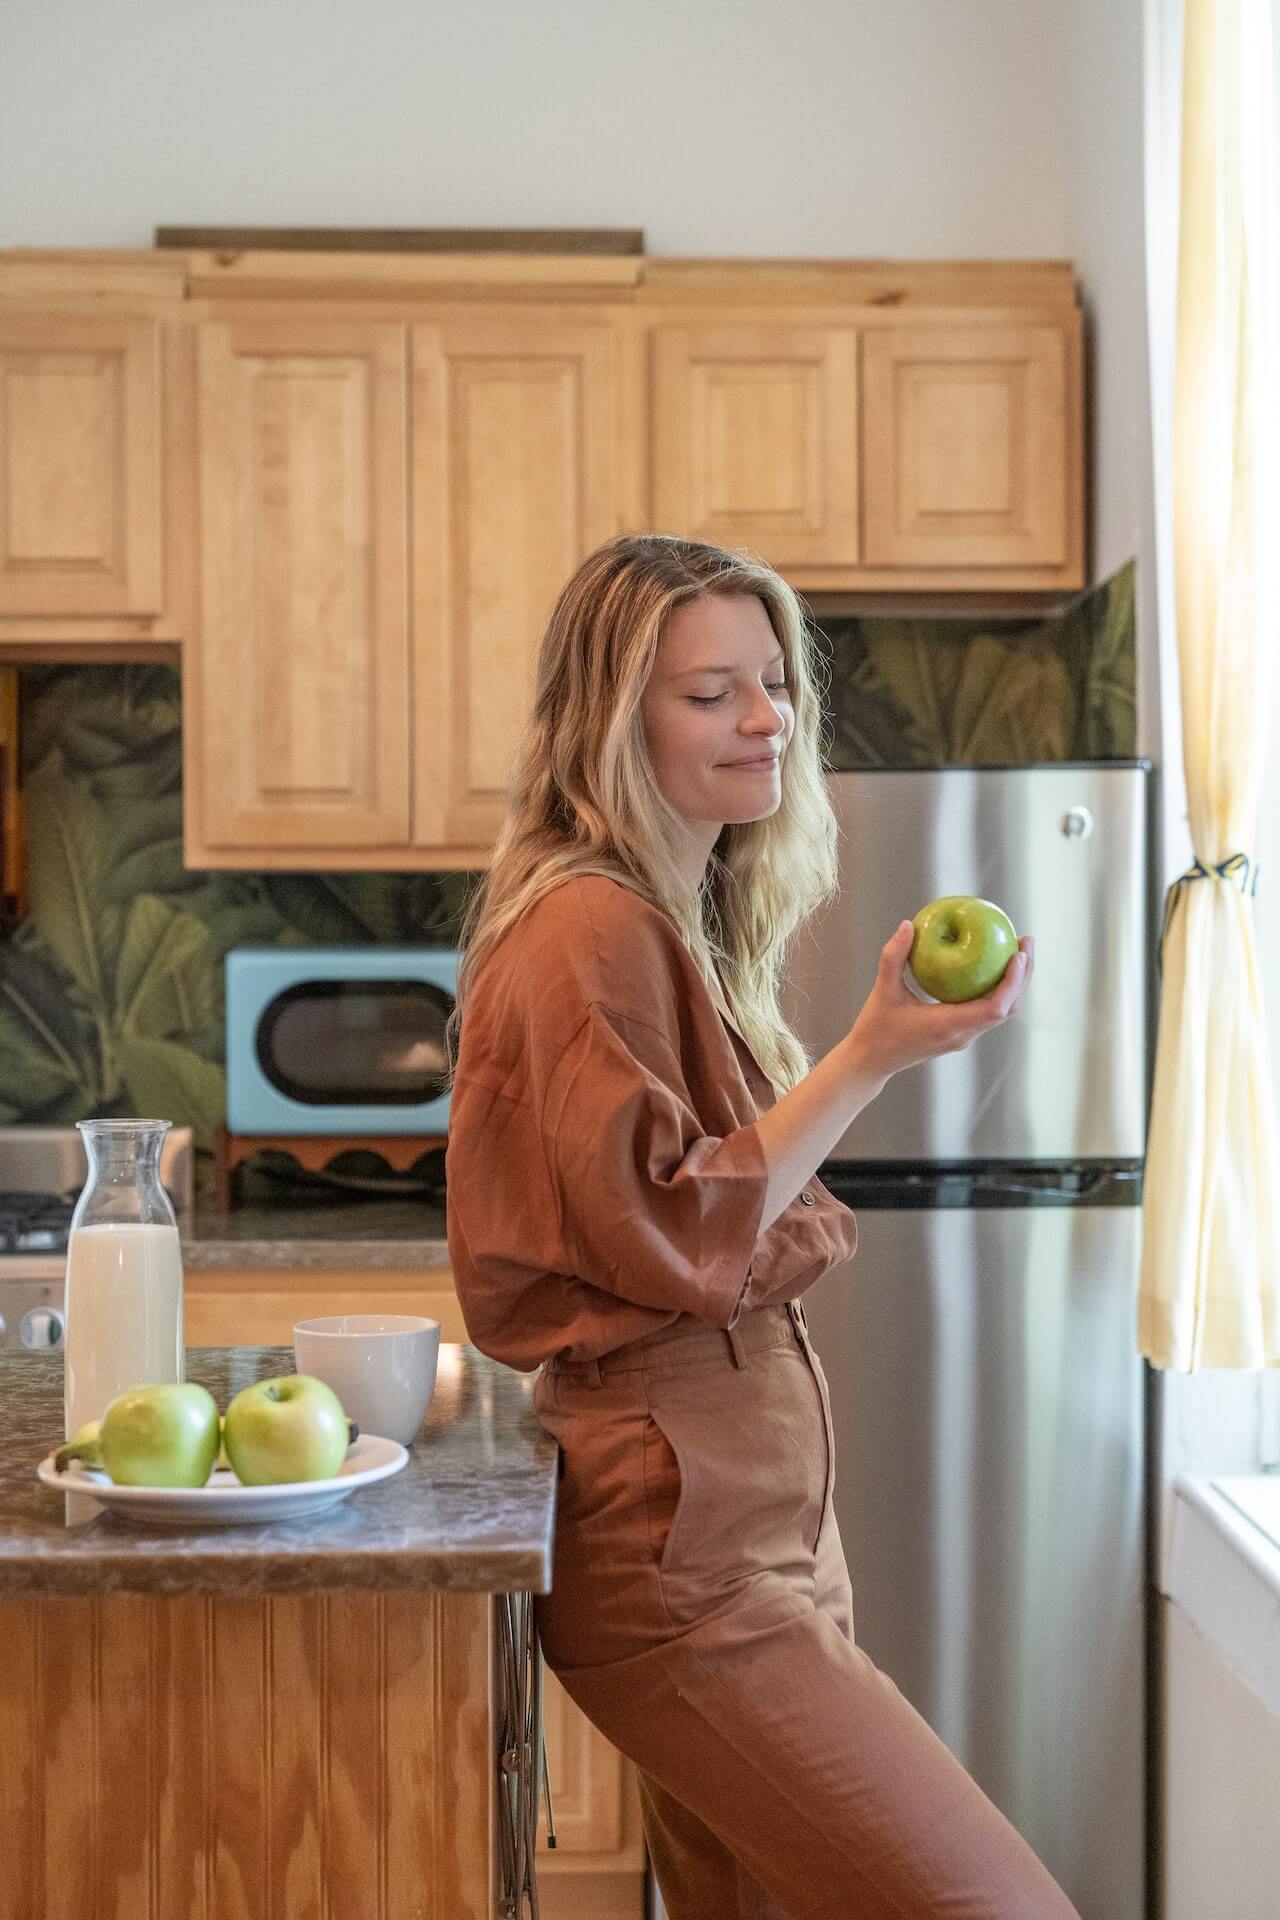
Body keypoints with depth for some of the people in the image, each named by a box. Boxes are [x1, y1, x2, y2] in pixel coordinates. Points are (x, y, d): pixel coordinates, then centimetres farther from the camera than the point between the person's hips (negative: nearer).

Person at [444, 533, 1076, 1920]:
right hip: (680, 1551, -10)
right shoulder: (589, 927, -13)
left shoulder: (689, 923, 18)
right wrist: (873, 1056, -18)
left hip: (758, 1523, 10)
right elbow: (672, 1240, -18)